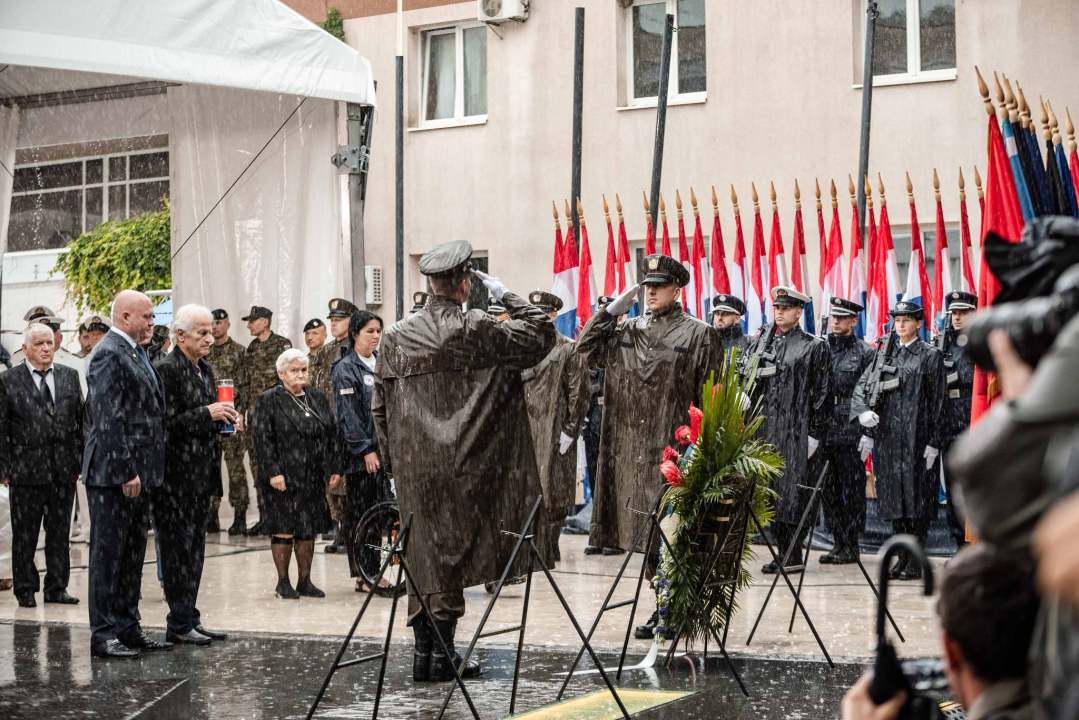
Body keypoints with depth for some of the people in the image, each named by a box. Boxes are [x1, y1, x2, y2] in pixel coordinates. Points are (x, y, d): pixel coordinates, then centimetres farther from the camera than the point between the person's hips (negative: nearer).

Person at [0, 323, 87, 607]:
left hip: (65, 469, 3)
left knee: (60, 532, 10)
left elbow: (82, 420, 11)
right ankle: (26, 590, 15)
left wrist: (83, 461, 6)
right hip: (26, 472, -3)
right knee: (24, 535, 5)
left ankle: (56, 588, 19)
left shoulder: (70, 377, 9)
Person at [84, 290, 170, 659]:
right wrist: (125, 472, -22)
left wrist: (141, 471, 16)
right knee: (108, 553, -2)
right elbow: (108, 420, -20)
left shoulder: (135, 353, 17)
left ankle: (128, 628, 22)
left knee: (133, 554, 14)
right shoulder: (109, 354, -14)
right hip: (114, 474, -10)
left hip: (137, 472, 10)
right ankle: (103, 635, 3)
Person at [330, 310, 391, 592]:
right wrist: (366, 449, -17)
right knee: (359, 512, -2)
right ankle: (362, 576, 2)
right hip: (359, 454, -7)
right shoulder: (345, 369, -7)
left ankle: (373, 572, 14)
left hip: (383, 450, 7)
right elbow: (348, 415, -13)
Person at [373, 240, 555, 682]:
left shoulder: (396, 337, 5)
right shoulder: (476, 330, -9)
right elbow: (543, 334, -3)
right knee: (451, 554, 2)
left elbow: (380, 408, 9)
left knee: (423, 554, 12)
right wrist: (506, 296, 6)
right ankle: (442, 656, 4)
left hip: (413, 467, 4)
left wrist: (393, 463, 17)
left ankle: (423, 653, 15)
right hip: (459, 464, -4)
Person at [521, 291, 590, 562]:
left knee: (554, 487, -1)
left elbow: (578, 392, -5)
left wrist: (569, 430, -11)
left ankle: (552, 543, 8)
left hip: (555, 433, -5)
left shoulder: (569, 349, -1)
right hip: (525, 430, 5)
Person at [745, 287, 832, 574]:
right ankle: (782, 551, 14)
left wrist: (814, 434, -9)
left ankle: (794, 556, -2)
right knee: (772, 491, 6)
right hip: (768, 430, 6)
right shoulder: (764, 344, 15)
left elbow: (822, 393, -4)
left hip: (797, 432, -6)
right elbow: (752, 386, 21)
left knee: (794, 494, -7)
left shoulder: (814, 347, -1)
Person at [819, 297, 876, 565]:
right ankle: (838, 542, 16)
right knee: (828, 490, 8)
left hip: (851, 432, -5)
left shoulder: (865, 353, 0)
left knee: (853, 490, 0)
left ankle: (851, 546, 6)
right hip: (824, 431, 5)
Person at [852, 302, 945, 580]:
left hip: (917, 436, -5)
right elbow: (862, 387, 10)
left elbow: (937, 401, -3)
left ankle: (915, 564, 0)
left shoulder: (931, 356, 1)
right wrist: (863, 412, -9)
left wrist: (934, 442, -8)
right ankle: (902, 558, 16)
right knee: (894, 497, 7)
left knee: (917, 497, -4)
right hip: (888, 435, 5)